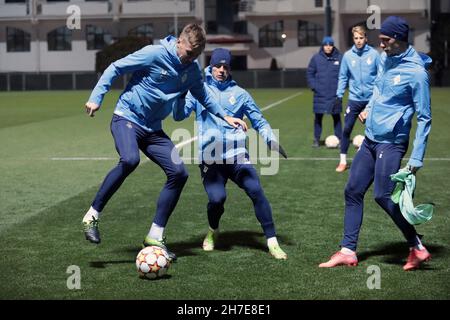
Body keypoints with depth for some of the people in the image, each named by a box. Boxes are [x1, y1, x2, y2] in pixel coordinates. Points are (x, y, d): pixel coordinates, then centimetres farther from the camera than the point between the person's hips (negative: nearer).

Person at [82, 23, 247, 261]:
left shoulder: (193, 70, 4)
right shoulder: (154, 54, -15)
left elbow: (201, 95, 24)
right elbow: (115, 68, -9)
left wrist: (224, 116, 20)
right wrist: (96, 97, -15)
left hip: (153, 129, 7)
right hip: (127, 118, -6)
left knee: (178, 173, -8)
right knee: (129, 160, -35)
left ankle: (155, 236, 1)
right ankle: (92, 216, -20)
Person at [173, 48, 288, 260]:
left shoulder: (239, 93, 13)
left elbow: (259, 121, 17)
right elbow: (179, 116, -2)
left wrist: (271, 140, 2)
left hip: (237, 156, 1)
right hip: (210, 159, -1)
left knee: (256, 191, -18)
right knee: (217, 198, -20)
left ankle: (272, 242, -9)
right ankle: (213, 232, 13)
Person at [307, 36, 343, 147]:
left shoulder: (340, 58, -1)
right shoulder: (316, 58, 0)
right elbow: (310, 73, 5)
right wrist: (313, 86, -4)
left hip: (335, 95, 0)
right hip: (320, 94, 1)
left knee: (336, 117, 5)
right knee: (318, 116, 5)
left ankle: (339, 139, 12)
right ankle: (316, 139, 14)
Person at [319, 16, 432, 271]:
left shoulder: (416, 72, -16)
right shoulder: (385, 59, 6)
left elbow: (424, 118, -14)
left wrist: (417, 159, -17)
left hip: (391, 143, -8)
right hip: (370, 140, 8)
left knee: (384, 196, -13)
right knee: (353, 191, 7)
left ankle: (417, 248, 2)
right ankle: (348, 251, 13)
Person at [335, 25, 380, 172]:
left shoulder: (374, 54, -5)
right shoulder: (348, 56, 0)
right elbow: (343, 77, 5)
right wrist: (339, 94, -2)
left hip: (372, 98, -1)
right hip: (354, 99, 1)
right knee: (347, 129, -1)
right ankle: (343, 160, 9)